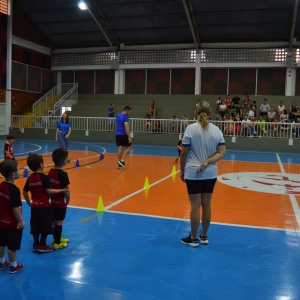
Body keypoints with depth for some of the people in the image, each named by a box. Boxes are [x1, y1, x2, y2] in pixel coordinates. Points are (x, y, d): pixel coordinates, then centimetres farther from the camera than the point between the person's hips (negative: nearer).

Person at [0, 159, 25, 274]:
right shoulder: (14, 190, -25)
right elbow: (15, 208, -23)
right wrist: (21, 221, -14)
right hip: (12, 224, -7)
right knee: (12, 247, 8)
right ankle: (13, 266, 23)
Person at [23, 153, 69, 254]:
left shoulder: (30, 178, 1)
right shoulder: (44, 177, -18)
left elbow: (25, 192, 6)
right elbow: (49, 191, -20)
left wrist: (29, 203, 18)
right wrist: (62, 190, -15)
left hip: (34, 206, 6)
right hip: (45, 206, -6)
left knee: (35, 226, 15)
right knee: (46, 226, 7)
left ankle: (36, 245, 23)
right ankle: (42, 246, 15)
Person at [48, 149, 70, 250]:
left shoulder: (50, 172, -1)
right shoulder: (63, 174, -22)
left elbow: (49, 187, 5)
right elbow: (66, 190, -19)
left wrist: (52, 196, 14)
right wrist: (68, 199, -3)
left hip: (52, 201, 7)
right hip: (61, 202, -7)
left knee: (54, 220, 19)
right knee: (59, 222, 5)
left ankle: (56, 238, 36)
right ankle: (57, 243, 15)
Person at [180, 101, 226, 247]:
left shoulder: (191, 128, -10)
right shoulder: (216, 130, 1)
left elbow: (184, 153, -9)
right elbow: (222, 152, -3)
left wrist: (182, 170, 2)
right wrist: (207, 162, -10)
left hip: (193, 173, -3)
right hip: (210, 173, 4)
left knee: (195, 205, 4)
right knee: (206, 204, 13)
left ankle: (193, 239, 16)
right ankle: (204, 236, 26)